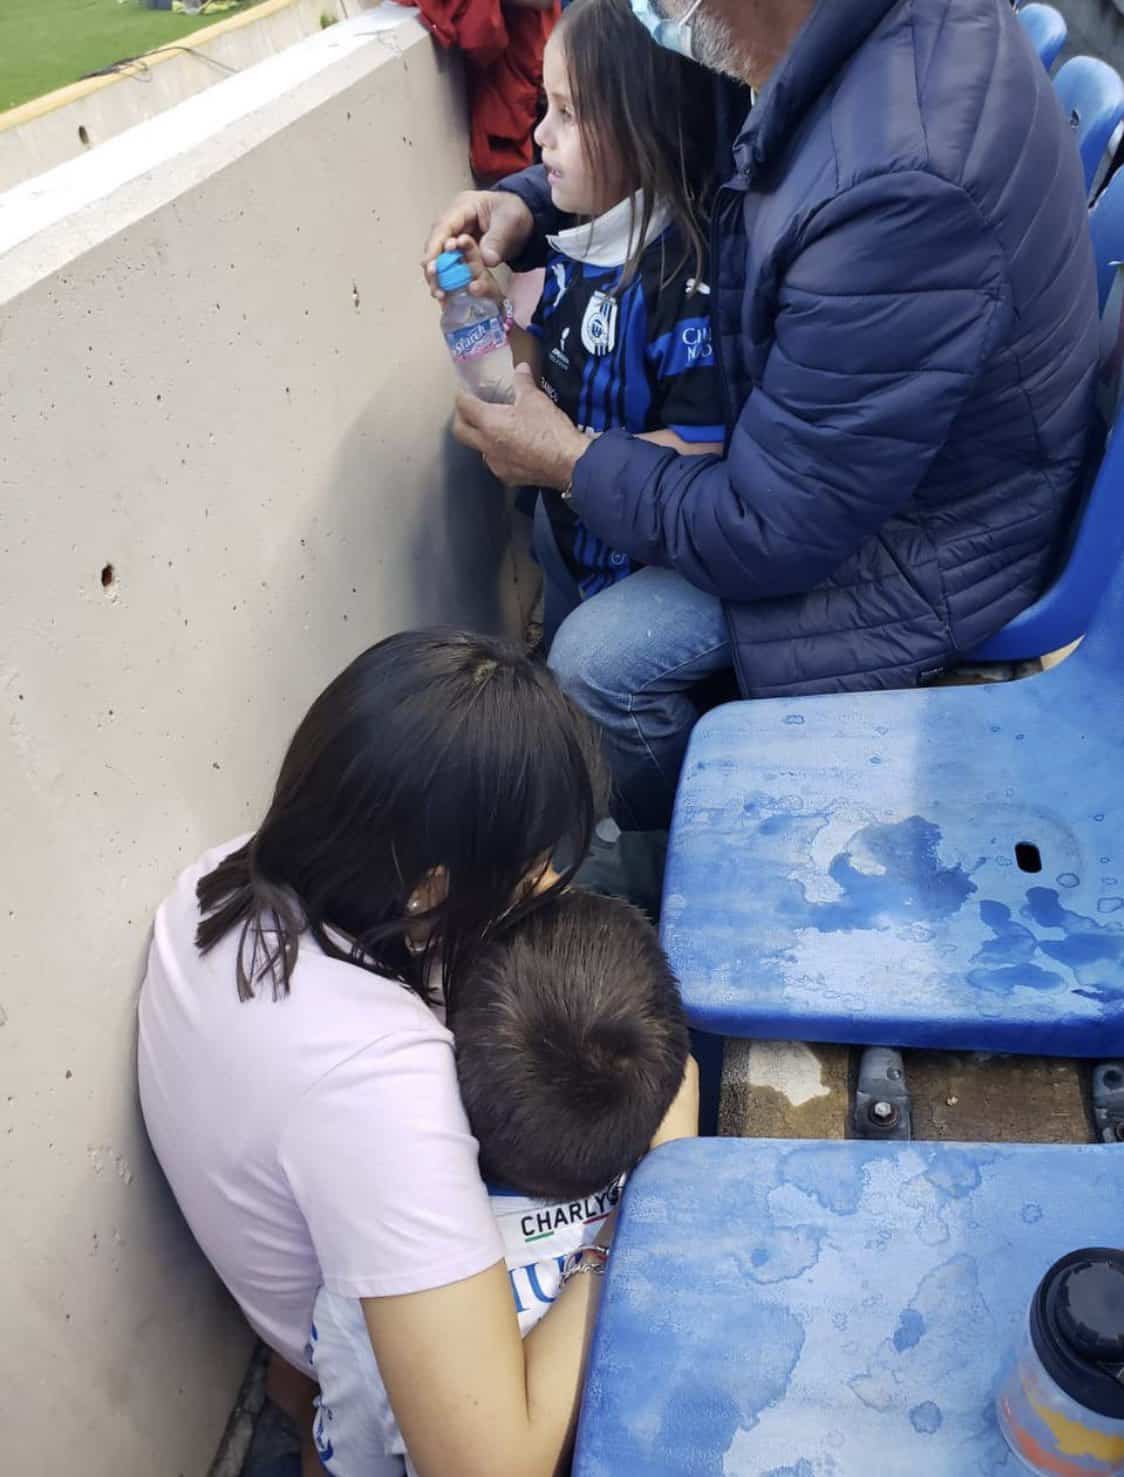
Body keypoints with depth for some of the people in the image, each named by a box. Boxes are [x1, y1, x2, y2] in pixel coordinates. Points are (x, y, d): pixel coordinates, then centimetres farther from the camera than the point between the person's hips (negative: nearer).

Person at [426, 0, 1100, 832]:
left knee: (599, 663, -12)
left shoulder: (898, 192, -39)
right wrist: (530, 203, -4)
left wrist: (570, 461, -16)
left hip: (931, 543, -8)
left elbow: (775, 534, -28)